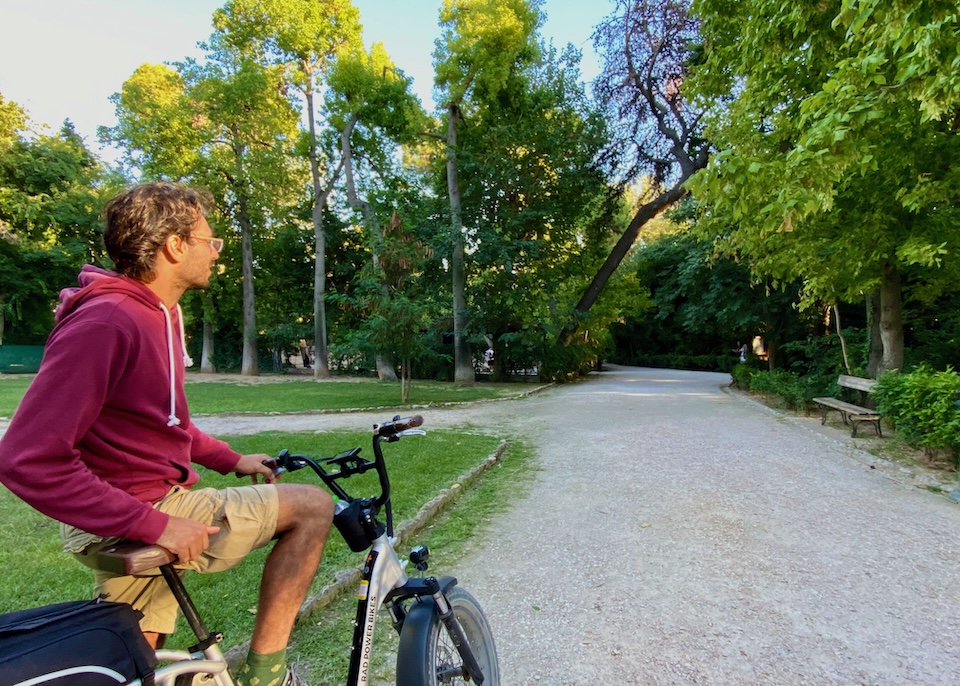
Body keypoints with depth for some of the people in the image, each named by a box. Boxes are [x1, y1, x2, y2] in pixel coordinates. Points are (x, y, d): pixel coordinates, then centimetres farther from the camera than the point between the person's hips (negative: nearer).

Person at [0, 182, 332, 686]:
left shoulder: (161, 314, 9)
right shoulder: (103, 324, -24)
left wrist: (230, 460, 15)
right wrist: (155, 525, -26)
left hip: (145, 522, 10)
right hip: (131, 524, -10)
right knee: (313, 506, -7)